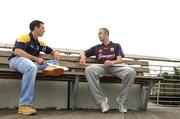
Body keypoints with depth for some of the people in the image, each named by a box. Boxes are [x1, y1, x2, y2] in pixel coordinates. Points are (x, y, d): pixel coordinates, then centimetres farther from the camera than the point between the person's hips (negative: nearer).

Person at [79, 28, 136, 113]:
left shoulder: (116, 45, 24)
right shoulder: (96, 47, 29)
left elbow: (120, 60, 9)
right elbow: (83, 52, 29)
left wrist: (112, 62, -16)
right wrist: (83, 56, 2)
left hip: (115, 67, -1)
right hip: (101, 67, 1)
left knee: (131, 71, -33)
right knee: (89, 69, -35)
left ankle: (122, 100, -20)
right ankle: (102, 100, -32)